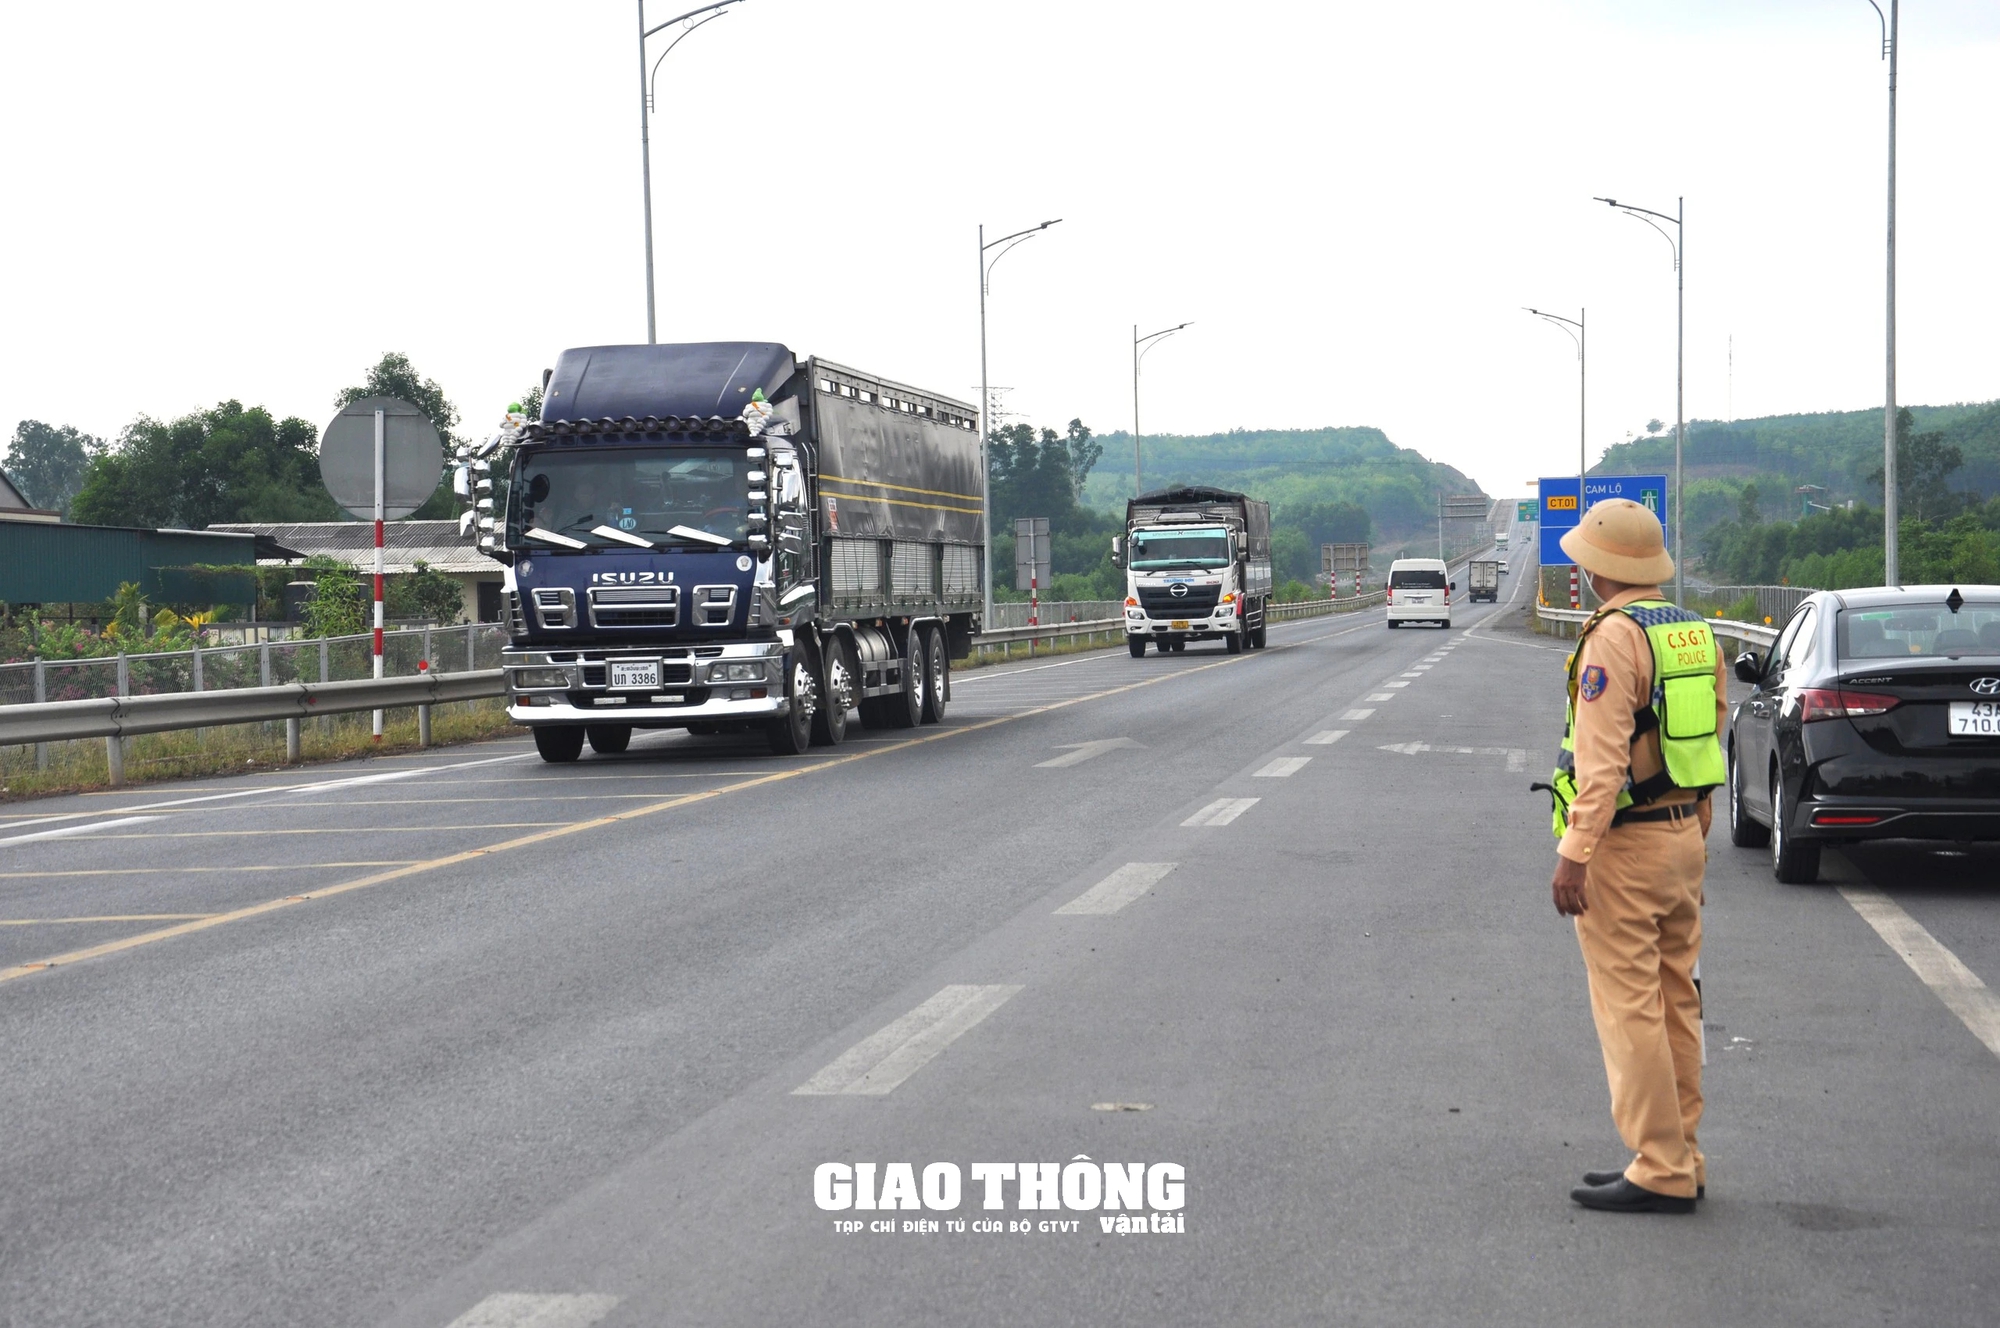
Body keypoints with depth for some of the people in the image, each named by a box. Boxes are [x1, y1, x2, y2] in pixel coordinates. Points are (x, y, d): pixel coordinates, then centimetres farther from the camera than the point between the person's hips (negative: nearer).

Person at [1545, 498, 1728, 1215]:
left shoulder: (1613, 638, -16)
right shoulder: (1695, 632, 10)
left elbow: (1602, 757, -22)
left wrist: (1574, 854, -22)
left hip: (1626, 843, -9)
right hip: (1684, 834, 9)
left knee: (1631, 1008, -4)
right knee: (1675, 1002, 14)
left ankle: (1660, 1172, -3)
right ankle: (1680, 1160, 20)